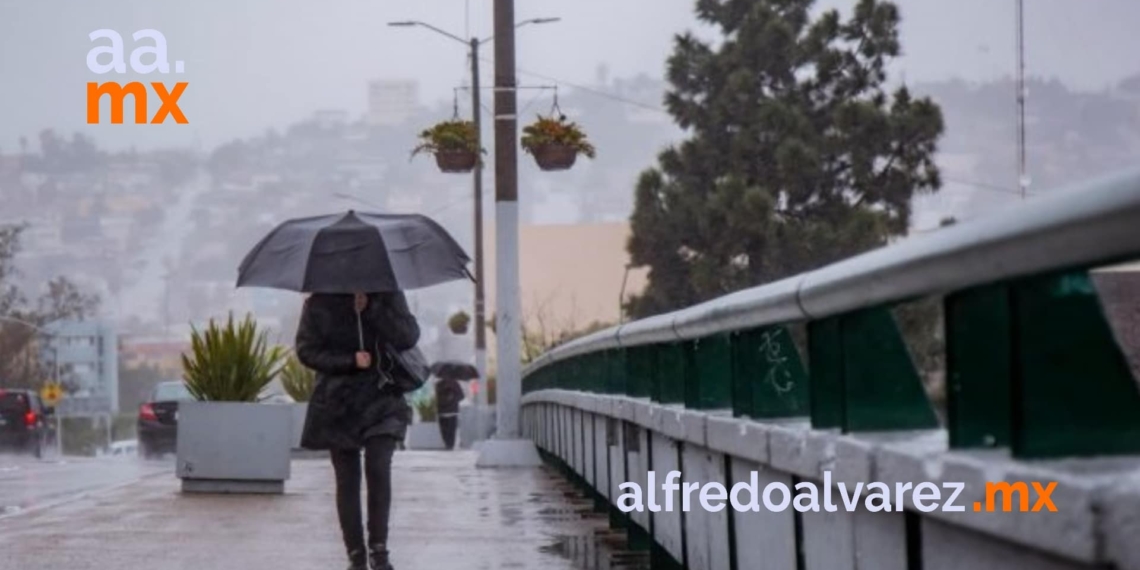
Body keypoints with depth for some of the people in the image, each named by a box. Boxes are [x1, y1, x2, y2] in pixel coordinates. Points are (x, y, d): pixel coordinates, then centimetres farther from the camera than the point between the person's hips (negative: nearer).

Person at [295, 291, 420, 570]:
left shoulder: (387, 297, 3)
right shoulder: (319, 304, 1)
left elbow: (409, 337, -9)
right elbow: (306, 350, -3)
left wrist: (370, 308, -17)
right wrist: (350, 361, -15)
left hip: (381, 397, 0)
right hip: (338, 403, 1)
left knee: (378, 468, -17)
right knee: (347, 480, 2)